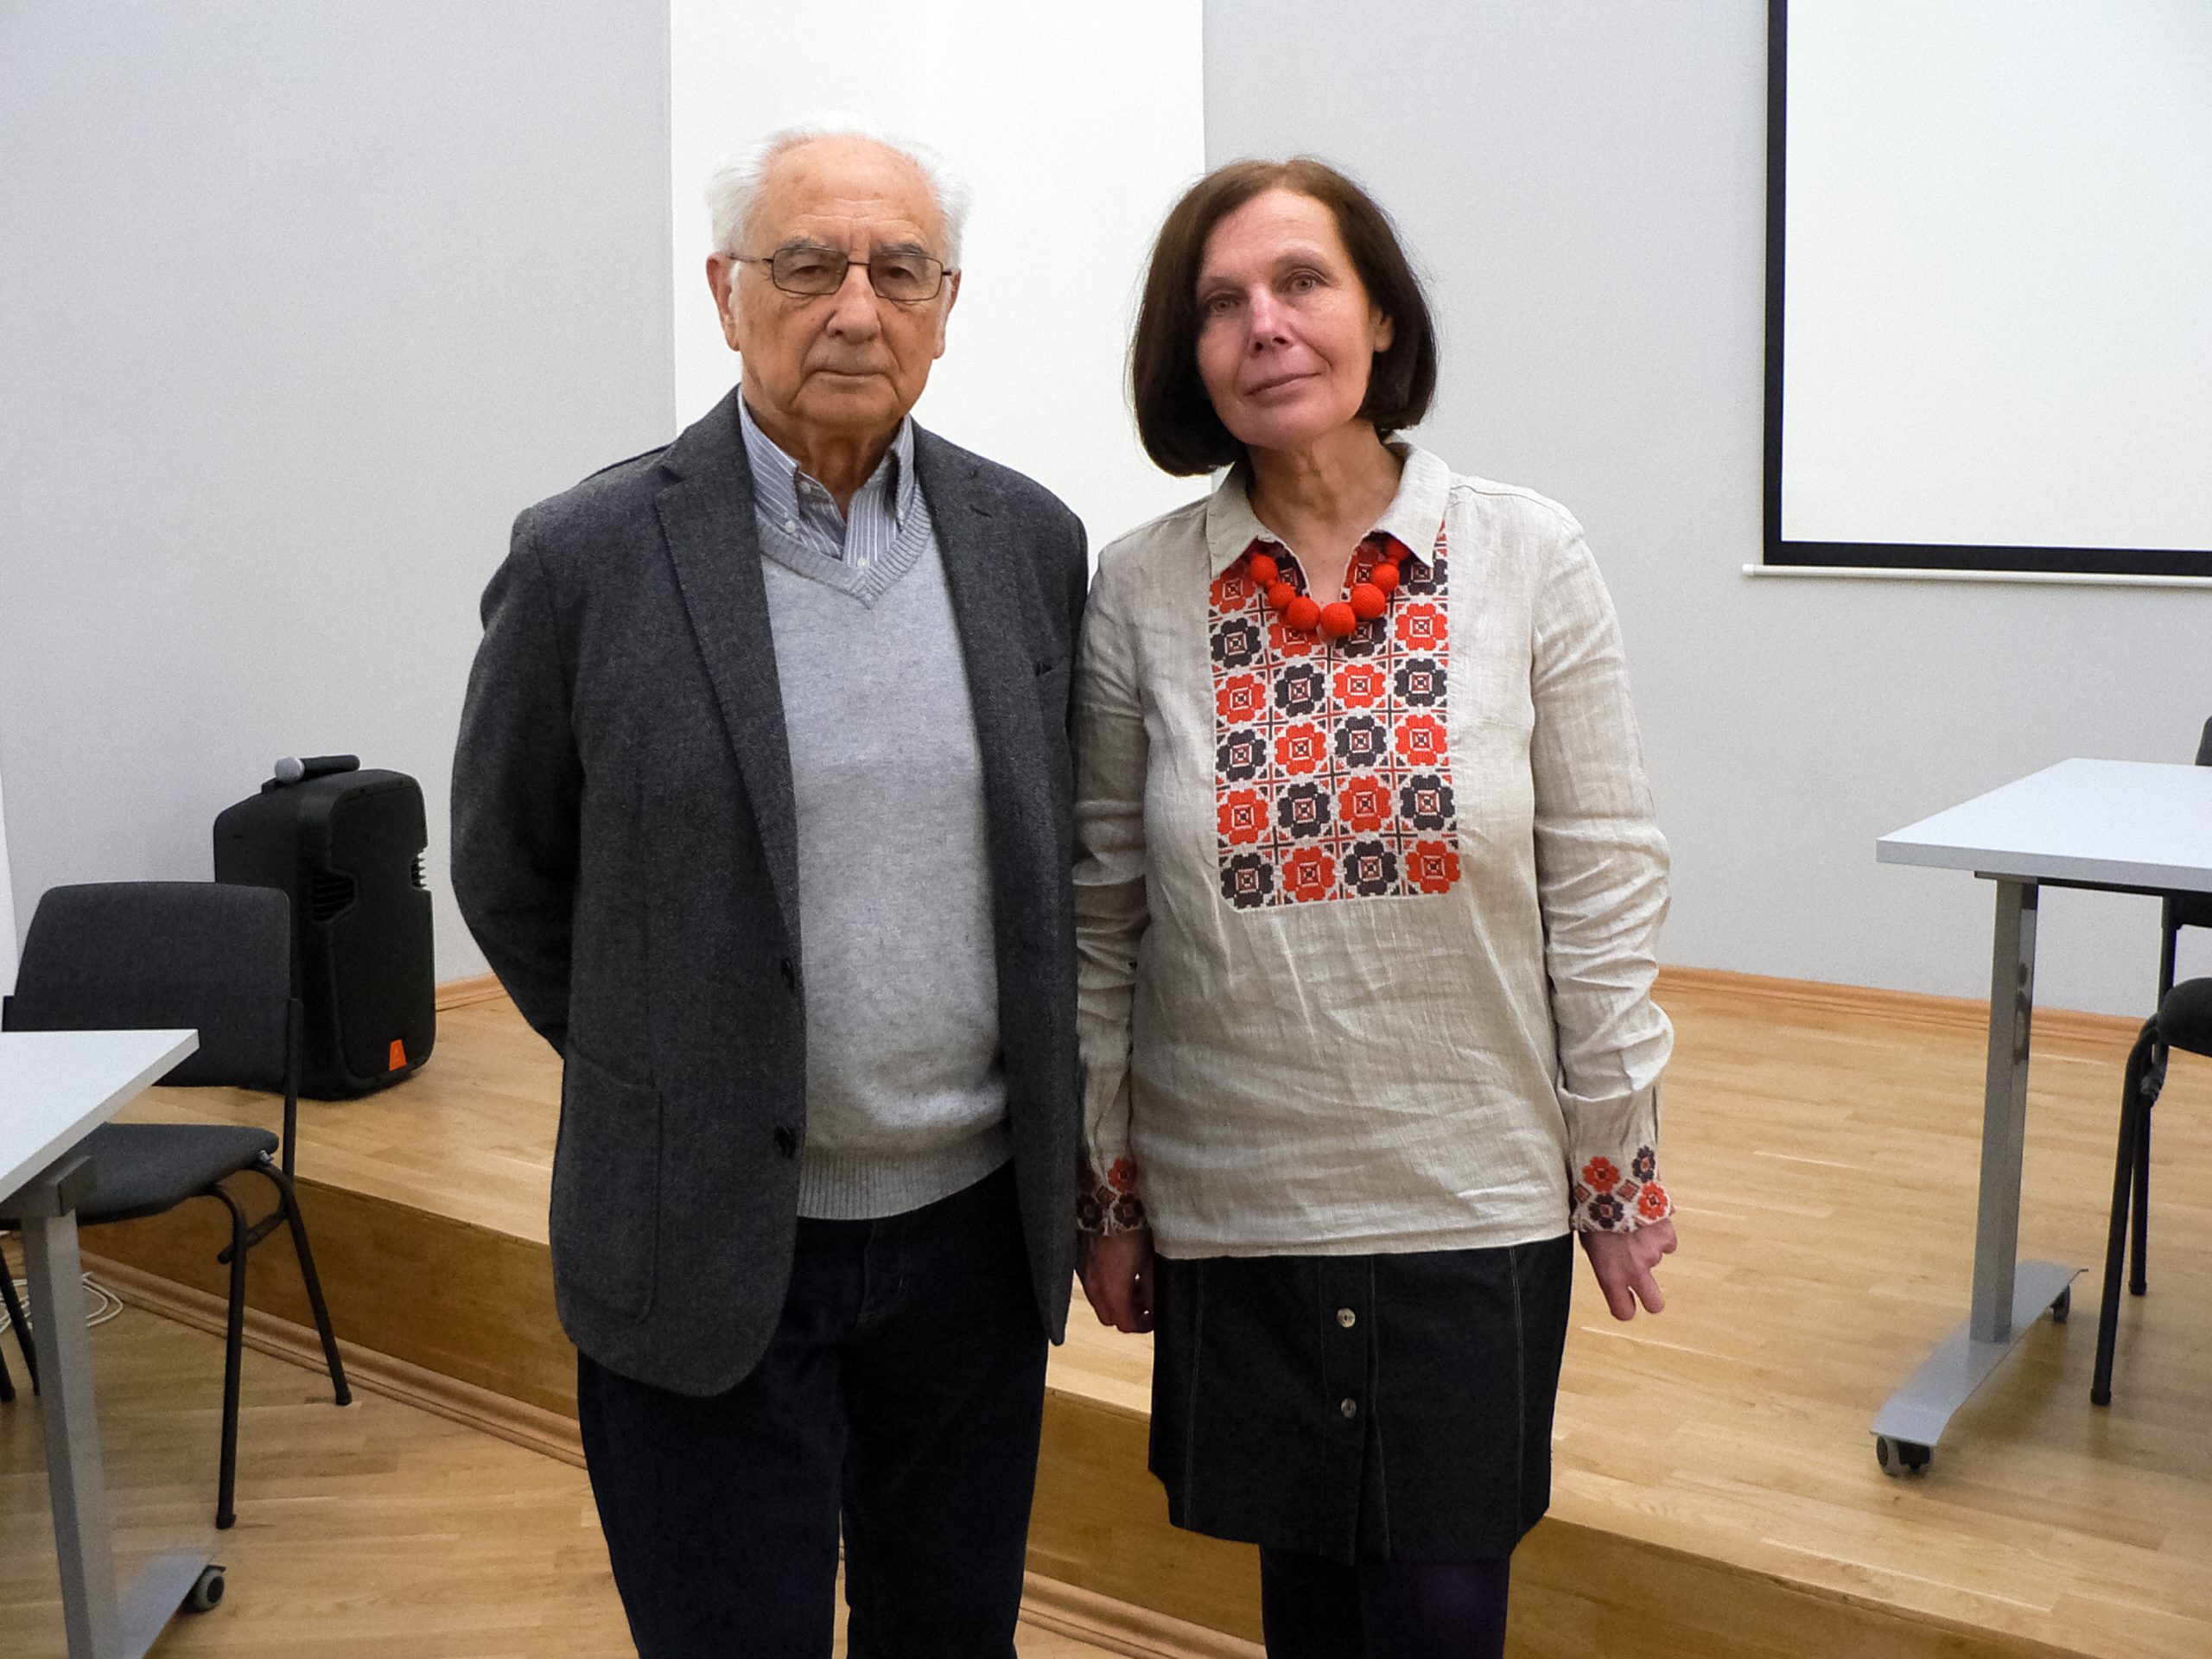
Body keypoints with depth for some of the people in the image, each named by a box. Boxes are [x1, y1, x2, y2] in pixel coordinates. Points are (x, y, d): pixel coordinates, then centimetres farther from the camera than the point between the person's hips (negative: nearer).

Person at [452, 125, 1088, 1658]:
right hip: (709, 1242, -3)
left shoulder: (1031, 540, 1)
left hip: (976, 1222, 4)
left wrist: (1048, 1151, 9)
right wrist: (669, 1087, 5)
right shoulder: (590, 558, -11)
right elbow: (509, 874, 1)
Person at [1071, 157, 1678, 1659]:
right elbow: (1102, 917, 2)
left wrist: (1620, 1172, 0)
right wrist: (1106, 1192, 4)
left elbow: (1602, 887, -2)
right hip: (1231, 1203, 1)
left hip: (1474, 1200, -1)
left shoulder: (1527, 558, -5)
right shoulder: (1140, 593, -3)